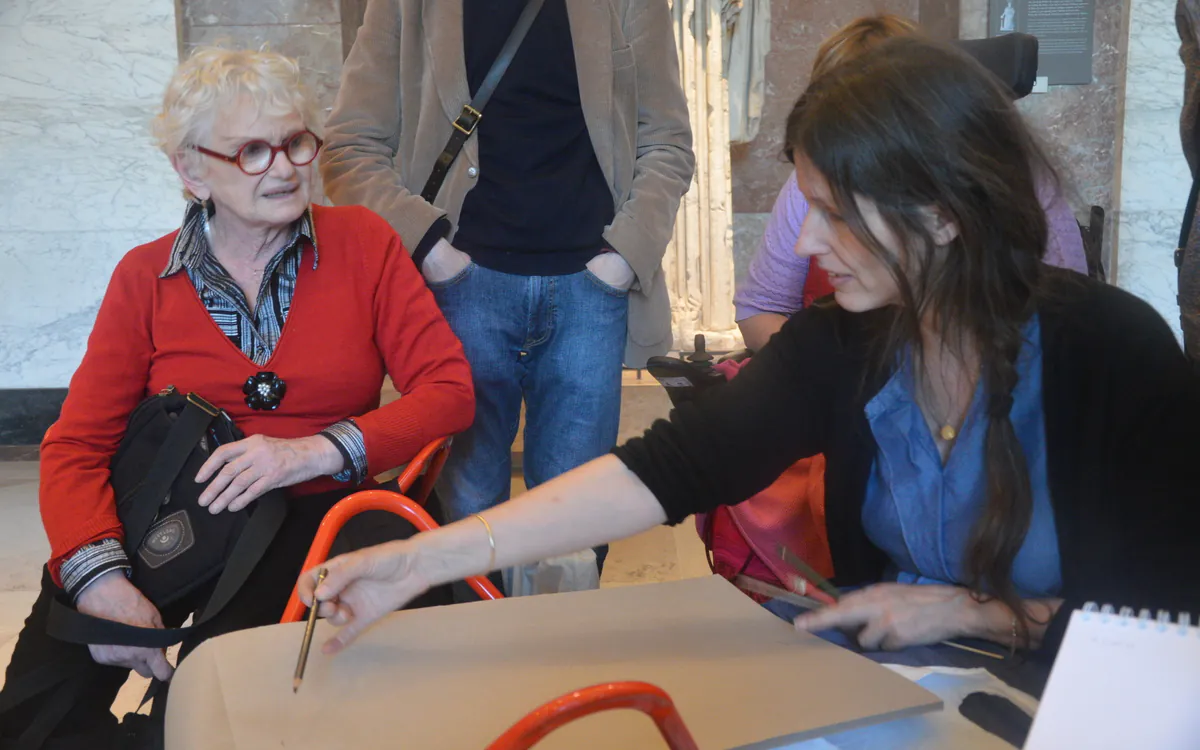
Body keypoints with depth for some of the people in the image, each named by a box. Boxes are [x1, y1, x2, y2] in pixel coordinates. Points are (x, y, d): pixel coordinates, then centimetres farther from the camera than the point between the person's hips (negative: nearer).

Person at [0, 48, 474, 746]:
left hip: (317, 515, -1)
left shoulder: (363, 242, 3)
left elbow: (449, 391, -3)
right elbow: (76, 446, 1)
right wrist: (98, 576, -19)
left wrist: (317, 450, -18)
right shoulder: (146, 276, 7)